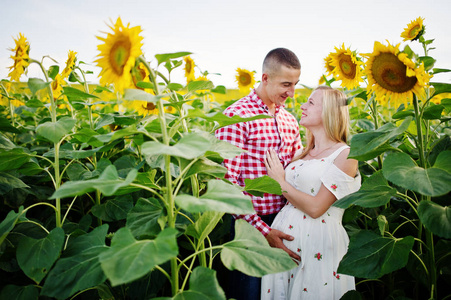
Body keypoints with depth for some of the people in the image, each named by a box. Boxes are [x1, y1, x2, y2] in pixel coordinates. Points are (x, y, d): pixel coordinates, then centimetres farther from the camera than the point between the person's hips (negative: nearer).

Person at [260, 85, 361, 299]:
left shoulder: (345, 155, -9)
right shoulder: (305, 153, 11)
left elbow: (316, 208, -16)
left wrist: (280, 181, -8)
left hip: (317, 242, -6)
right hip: (282, 237, 7)